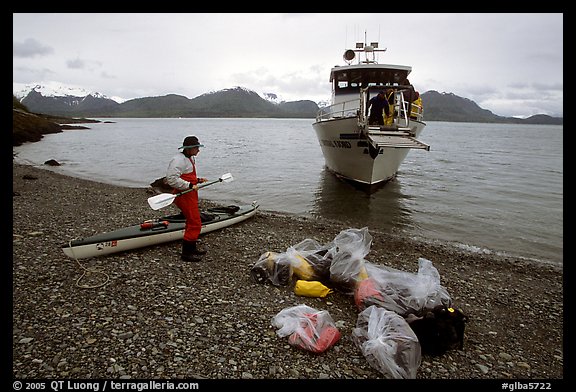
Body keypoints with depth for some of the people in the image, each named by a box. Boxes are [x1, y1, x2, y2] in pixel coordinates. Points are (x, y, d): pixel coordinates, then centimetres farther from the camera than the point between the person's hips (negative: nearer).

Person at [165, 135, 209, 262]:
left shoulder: (190, 158, 16)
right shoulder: (178, 160, -18)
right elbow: (172, 179, -26)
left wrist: (198, 180, 11)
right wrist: (190, 185, -25)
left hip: (190, 195, 11)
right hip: (183, 195, -11)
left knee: (192, 222, 19)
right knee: (195, 224, -10)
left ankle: (192, 248, 34)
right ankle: (186, 253, -1)